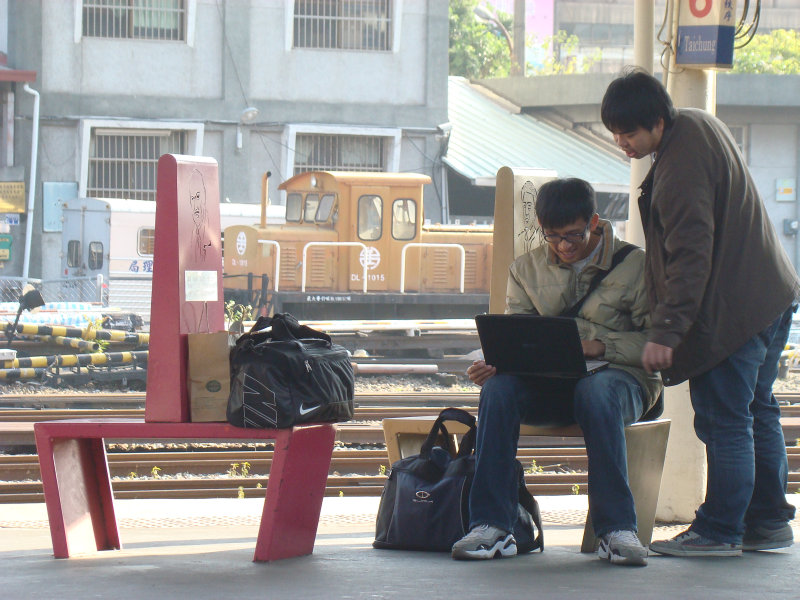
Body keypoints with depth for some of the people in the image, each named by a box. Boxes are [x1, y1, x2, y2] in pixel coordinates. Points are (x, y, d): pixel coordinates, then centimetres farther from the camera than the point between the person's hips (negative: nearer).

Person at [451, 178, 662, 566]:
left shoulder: (634, 265, 1)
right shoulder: (526, 269, 14)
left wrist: (601, 346, -20)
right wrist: (493, 362, -15)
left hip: (618, 378, -3)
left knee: (596, 391, -40)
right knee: (498, 388, -29)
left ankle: (617, 529, -36)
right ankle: (492, 527, -30)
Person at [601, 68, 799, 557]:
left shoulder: (680, 168, -23)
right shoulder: (701, 124, 8)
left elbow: (690, 258, -26)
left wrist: (666, 332, -26)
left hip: (732, 311, -11)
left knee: (724, 422, -5)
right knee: (757, 412, 18)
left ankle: (720, 532, 0)